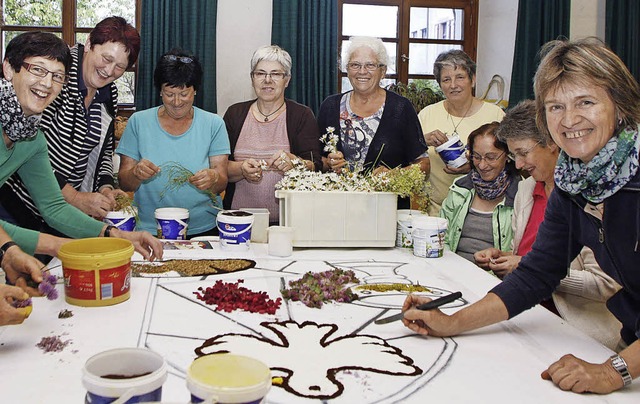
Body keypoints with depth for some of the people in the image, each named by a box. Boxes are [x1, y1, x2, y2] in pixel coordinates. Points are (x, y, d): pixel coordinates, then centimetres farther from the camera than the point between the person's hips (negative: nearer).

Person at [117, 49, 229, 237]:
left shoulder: (213, 124, 6)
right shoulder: (138, 122, 7)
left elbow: (221, 183, 2)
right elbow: (124, 183, 6)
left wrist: (213, 178, -19)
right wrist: (137, 173, -14)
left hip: (203, 229, 0)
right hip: (148, 228, 1)